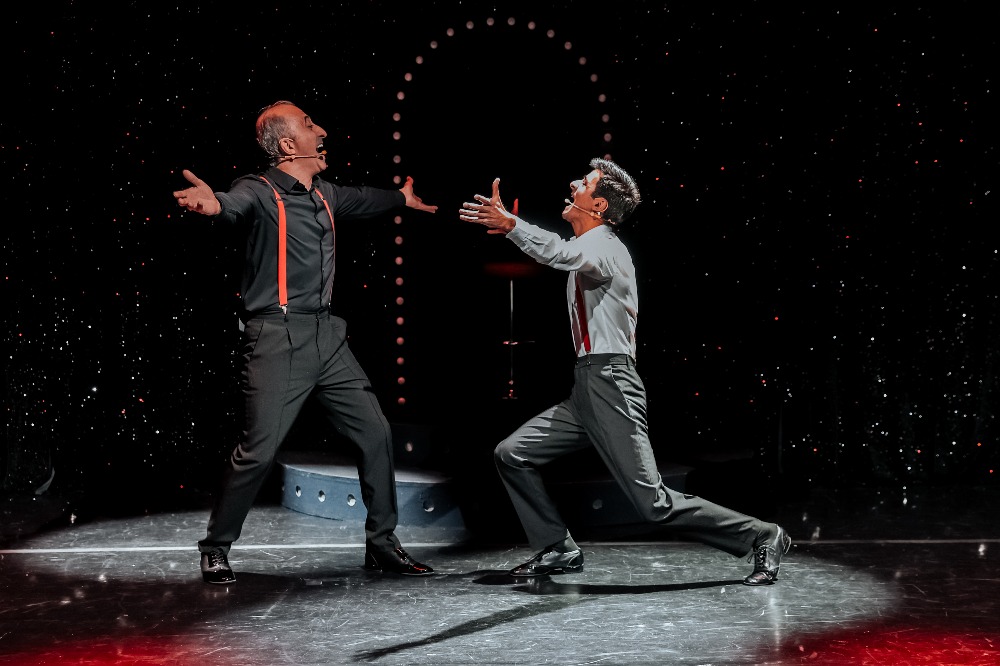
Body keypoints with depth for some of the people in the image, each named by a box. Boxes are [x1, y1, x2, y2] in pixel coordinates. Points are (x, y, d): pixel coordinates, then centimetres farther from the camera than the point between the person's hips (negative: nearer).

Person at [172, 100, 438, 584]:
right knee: (259, 449, -11)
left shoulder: (324, 195, 16)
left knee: (375, 434, 7)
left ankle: (381, 544, 20)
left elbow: (359, 200, 39)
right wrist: (215, 204, -57)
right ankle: (215, 549, 10)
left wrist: (400, 198, 58)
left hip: (327, 336, 8)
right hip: (277, 339, -8)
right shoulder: (261, 191, -8)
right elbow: (236, 204, -32)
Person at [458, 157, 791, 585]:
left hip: (610, 387, -10)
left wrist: (511, 225, -44)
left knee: (654, 504, -11)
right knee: (511, 455, 7)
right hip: (584, 389, 10)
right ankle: (558, 550, 14)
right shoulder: (586, 248, 18)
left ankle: (762, 538, 0)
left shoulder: (603, 248, -12)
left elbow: (566, 255, -36)